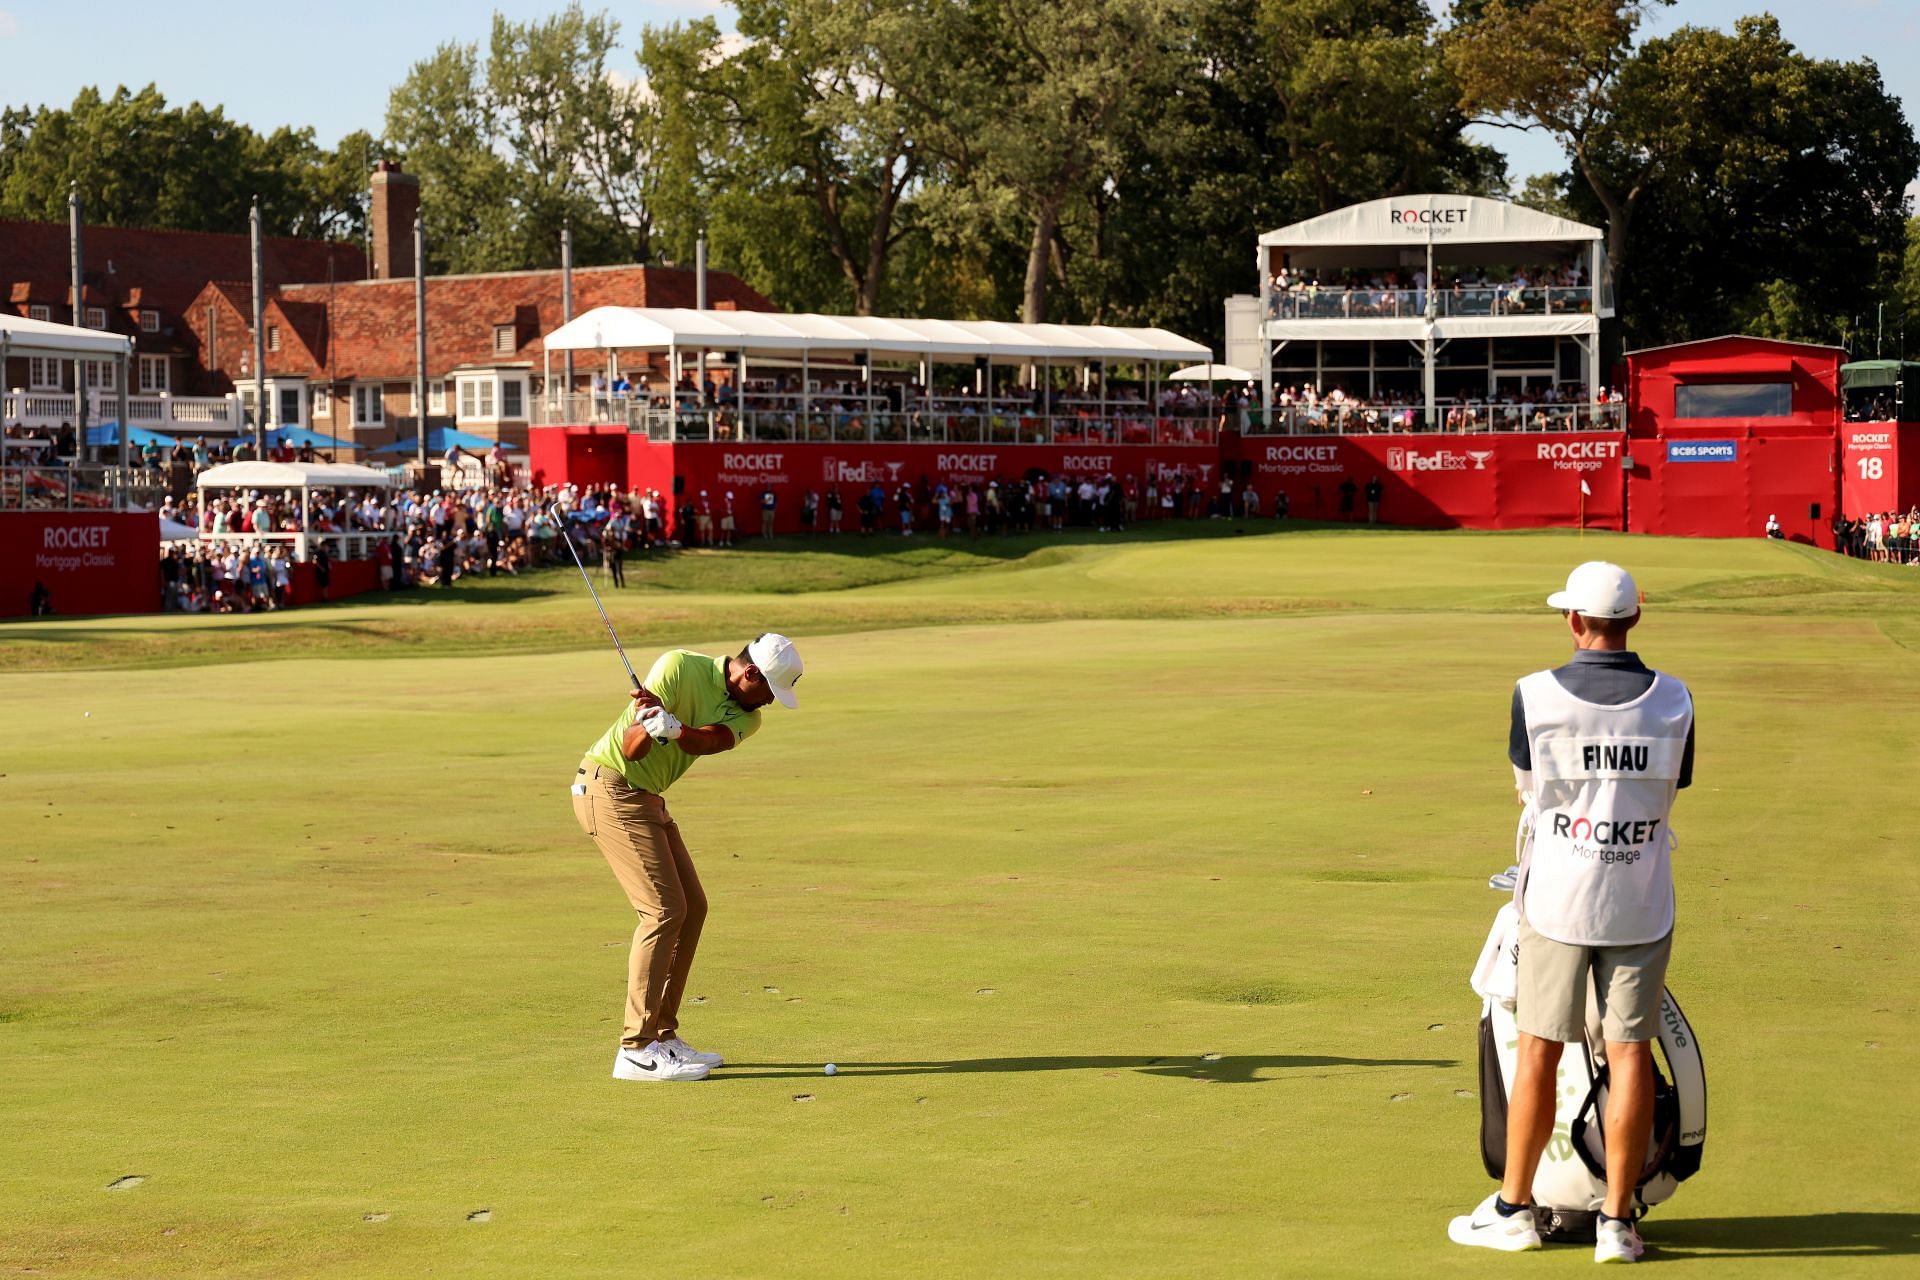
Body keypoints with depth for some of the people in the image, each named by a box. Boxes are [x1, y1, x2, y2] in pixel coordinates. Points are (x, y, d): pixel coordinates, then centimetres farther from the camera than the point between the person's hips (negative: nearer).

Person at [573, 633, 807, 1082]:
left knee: (691, 908, 7)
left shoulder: (745, 717, 2)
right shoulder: (679, 666, -17)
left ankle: (662, 1036, 13)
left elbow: (702, 741, -21)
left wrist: (671, 725, -42)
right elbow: (632, 749, -20)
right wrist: (650, 725, -42)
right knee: (663, 909, -14)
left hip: (646, 798, 9)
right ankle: (637, 1050, -15)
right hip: (609, 787, -9)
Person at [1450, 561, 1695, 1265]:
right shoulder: (1673, 700, -3)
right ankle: (1617, 1222, 7)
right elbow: (1673, 790, 10)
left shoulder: (1537, 695, -10)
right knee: (1630, 1053, 5)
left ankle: (1514, 1208, 18)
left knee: (1537, 1051, 8)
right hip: (1642, 902, 1)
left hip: (1558, 898, -1)